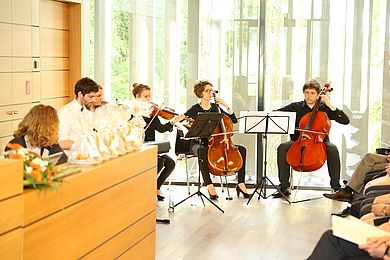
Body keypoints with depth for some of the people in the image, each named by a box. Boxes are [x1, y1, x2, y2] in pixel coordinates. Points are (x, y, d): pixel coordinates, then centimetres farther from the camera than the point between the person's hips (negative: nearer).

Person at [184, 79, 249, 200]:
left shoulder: (215, 107, 11)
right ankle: (209, 185, -33)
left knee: (241, 149, -13)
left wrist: (226, 106, -4)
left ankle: (241, 184, -11)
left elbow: (234, 120, 7)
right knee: (202, 151, -42)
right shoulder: (195, 110, -1)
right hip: (199, 143, -4)